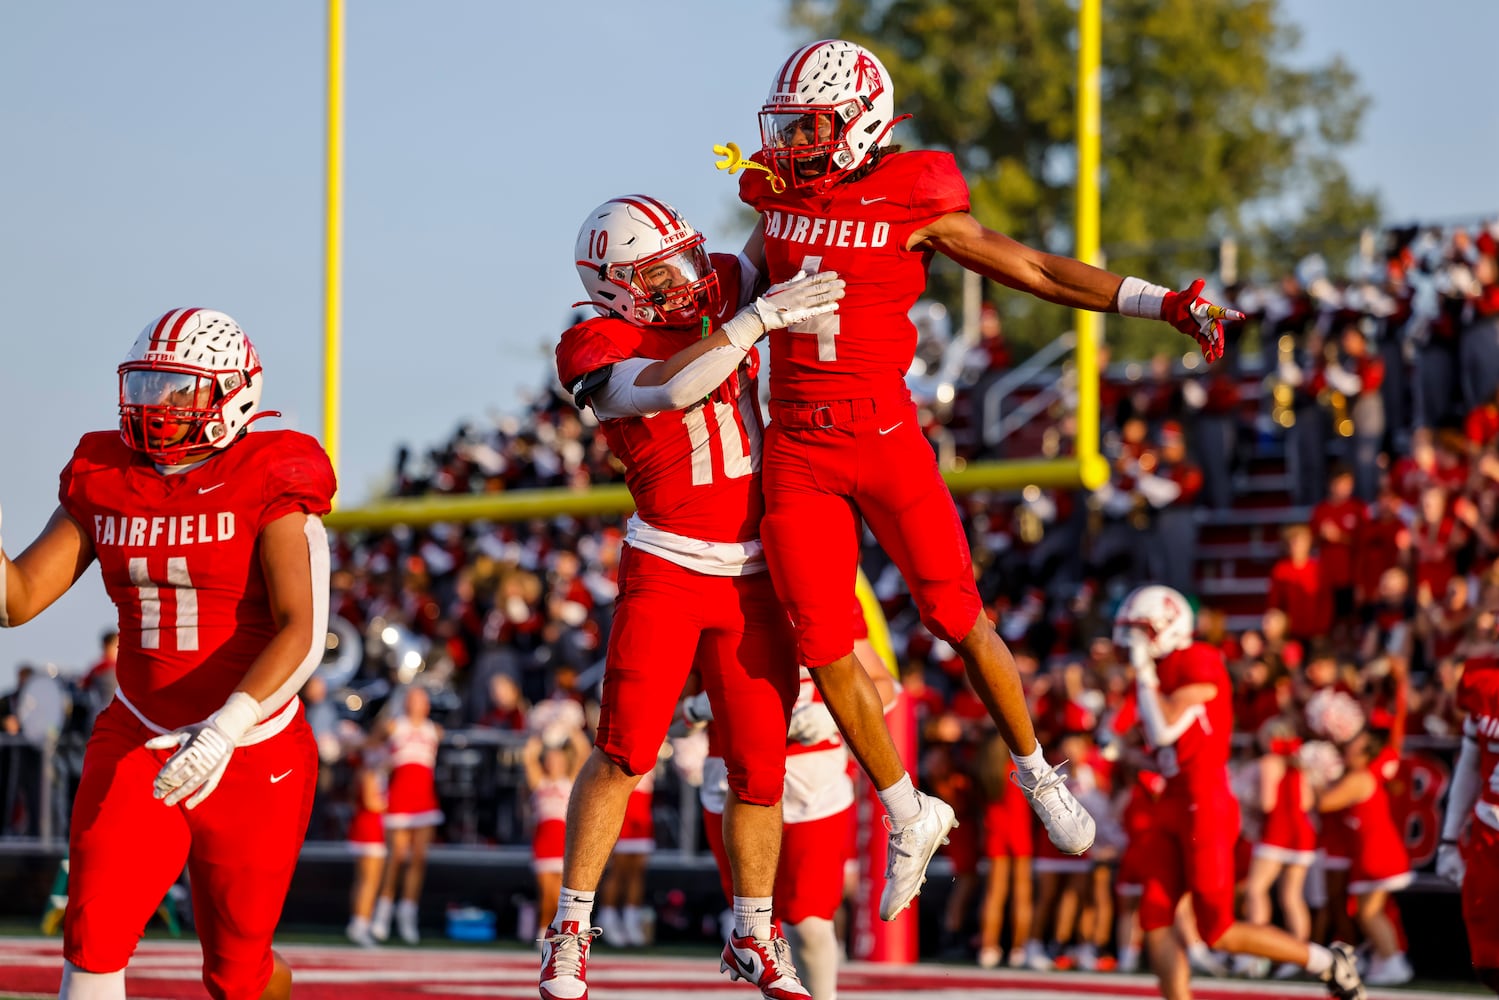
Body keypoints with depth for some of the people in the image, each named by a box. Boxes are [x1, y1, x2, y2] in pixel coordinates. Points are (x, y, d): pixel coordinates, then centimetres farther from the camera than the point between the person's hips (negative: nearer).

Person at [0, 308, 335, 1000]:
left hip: (252, 758, -3)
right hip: (137, 747, 3)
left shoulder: (269, 490, -12)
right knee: (92, 936, -15)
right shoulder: (106, 485, 4)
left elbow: (302, 632, -23)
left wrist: (223, 731, -36)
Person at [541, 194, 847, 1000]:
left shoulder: (726, 290, 5)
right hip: (666, 567, -4)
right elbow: (672, 389, -28)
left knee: (758, 766, 6)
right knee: (626, 750, -9)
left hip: (753, 576, 4)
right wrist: (760, 317, -31)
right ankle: (570, 930, 2)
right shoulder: (598, 347, -10)